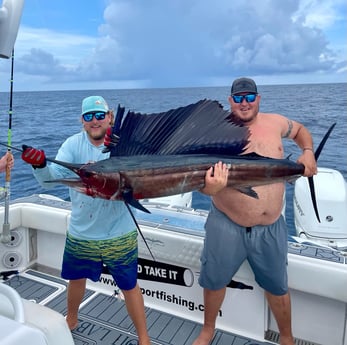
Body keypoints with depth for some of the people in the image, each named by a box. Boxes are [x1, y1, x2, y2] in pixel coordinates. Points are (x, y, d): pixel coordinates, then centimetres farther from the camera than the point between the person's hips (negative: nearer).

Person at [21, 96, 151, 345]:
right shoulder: (73, 145, -8)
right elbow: (52, 178, -17)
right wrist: (40, 165, -39)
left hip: (119, 234, -3)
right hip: (80, 233, 3)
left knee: (129, 285, 10)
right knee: (76, 278, 25)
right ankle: (71, 320, 55)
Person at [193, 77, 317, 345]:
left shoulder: (275, 122, 0)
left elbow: (300, 130, 23)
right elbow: (201, 180, -20)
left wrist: (308, 152, 4)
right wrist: (210, 187, -43)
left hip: (271, 227, 3)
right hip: (227, 225, -2)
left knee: (277, 286, 19)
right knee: (214, 280, 15)